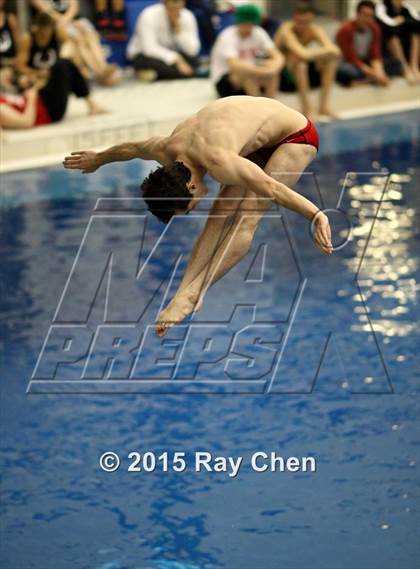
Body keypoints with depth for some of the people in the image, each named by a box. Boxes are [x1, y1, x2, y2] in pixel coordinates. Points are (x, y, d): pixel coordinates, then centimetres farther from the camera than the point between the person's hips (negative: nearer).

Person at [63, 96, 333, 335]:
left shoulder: (217, 161, -38)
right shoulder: (166, 150, -13)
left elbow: (270, 187, -45)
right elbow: (131, 148, 9)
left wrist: (316, 215, -52)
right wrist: (97, 160, 27)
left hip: (296, 136, -8)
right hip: (260, 142, 8)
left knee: (247, 217, -20)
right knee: (220, 216, -4)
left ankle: (193, 294, -23)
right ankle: (185, 292, -10)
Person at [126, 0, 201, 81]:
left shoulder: (187, 16, -12)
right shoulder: (150, 16, -25)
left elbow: (192, 50, -18)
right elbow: (149, 48, -33)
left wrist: (179, 31, -30)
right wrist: (176, 60, -38)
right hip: (145, 55, -6)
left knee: (194, 60, -25)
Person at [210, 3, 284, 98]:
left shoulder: (259, 33, -6)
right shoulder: (228, 37, -22)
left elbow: (278, 57, -13)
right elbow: (234, 65, -39)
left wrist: (274, 67, -37)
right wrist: (261, 70, -50)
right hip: (223, 81, -5)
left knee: (273, 73, -23)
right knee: (246, 73, -35)